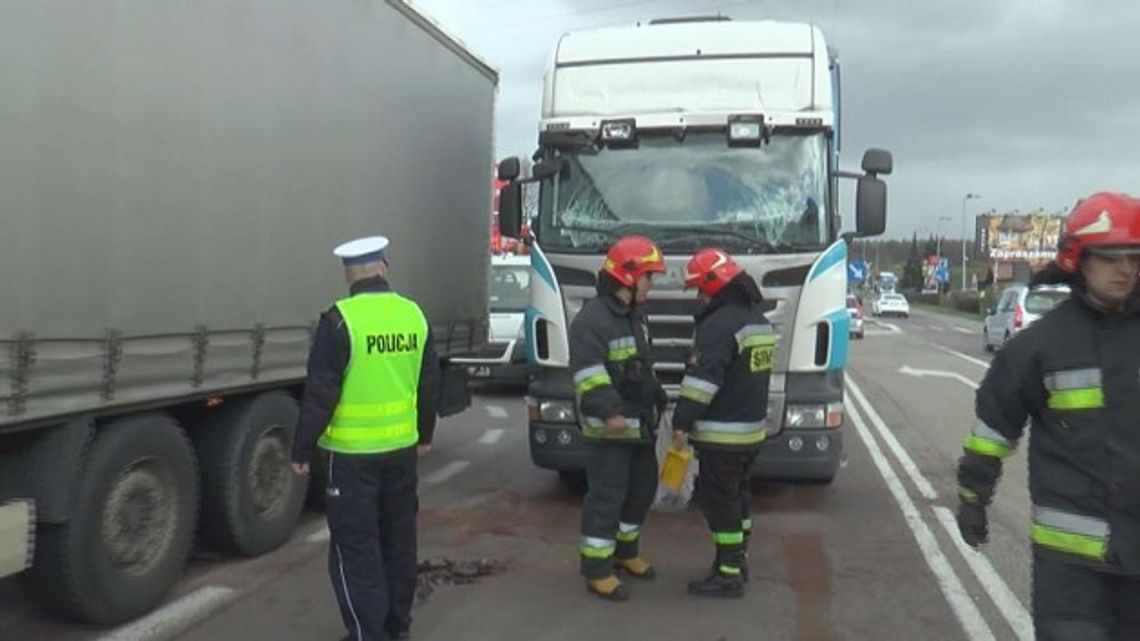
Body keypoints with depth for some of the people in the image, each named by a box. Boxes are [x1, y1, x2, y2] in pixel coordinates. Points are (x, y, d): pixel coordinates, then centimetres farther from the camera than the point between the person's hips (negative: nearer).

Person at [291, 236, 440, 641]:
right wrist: (425, 434, 23)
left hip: (353, 452, -6)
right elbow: (429, 384, 11)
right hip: (402, 446, 6)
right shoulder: (414, 314, 2)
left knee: (355, 545, 4)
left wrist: (302, 449, -4)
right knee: (398, 537, 17)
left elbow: (320, 392, -14)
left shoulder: (341, 319, -15)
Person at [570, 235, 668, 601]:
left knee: (642, 489, 18)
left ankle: (624, 552, 36)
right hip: (608, 429, -9)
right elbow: (588, 373, -31)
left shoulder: (634, 316, 13)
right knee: (606, 498, -3)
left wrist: (660, 399, 28)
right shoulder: (592, 319, -19)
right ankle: (596, 570, 9)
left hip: (639, 424, 9)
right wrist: (609, 411, -42)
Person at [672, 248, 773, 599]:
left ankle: (729, 575, 3)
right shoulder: (759, 320, 12)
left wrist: (682, 420, -18)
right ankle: (737, 560, 30)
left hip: (721, 434, -10)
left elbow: (702, 379, -23)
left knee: (719, 501, -2)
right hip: (752, 429, 10)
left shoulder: (719, 324, -19)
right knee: (738, 495, 19)